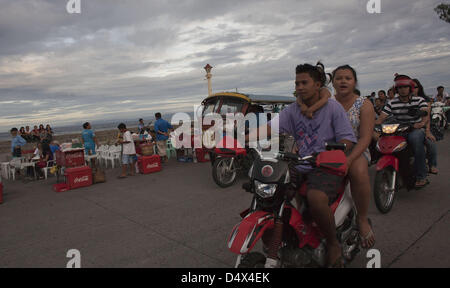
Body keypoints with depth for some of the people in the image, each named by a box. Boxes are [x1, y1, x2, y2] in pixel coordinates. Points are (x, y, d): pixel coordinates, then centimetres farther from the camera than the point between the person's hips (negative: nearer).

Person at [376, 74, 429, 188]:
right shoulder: (392, 103, 8)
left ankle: (421, 176, -28)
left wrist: (423, 122, -35)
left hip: (416, 129, -2)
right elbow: (381, 118, -1)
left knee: (415, 138, -38)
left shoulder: (419, 100, 5)